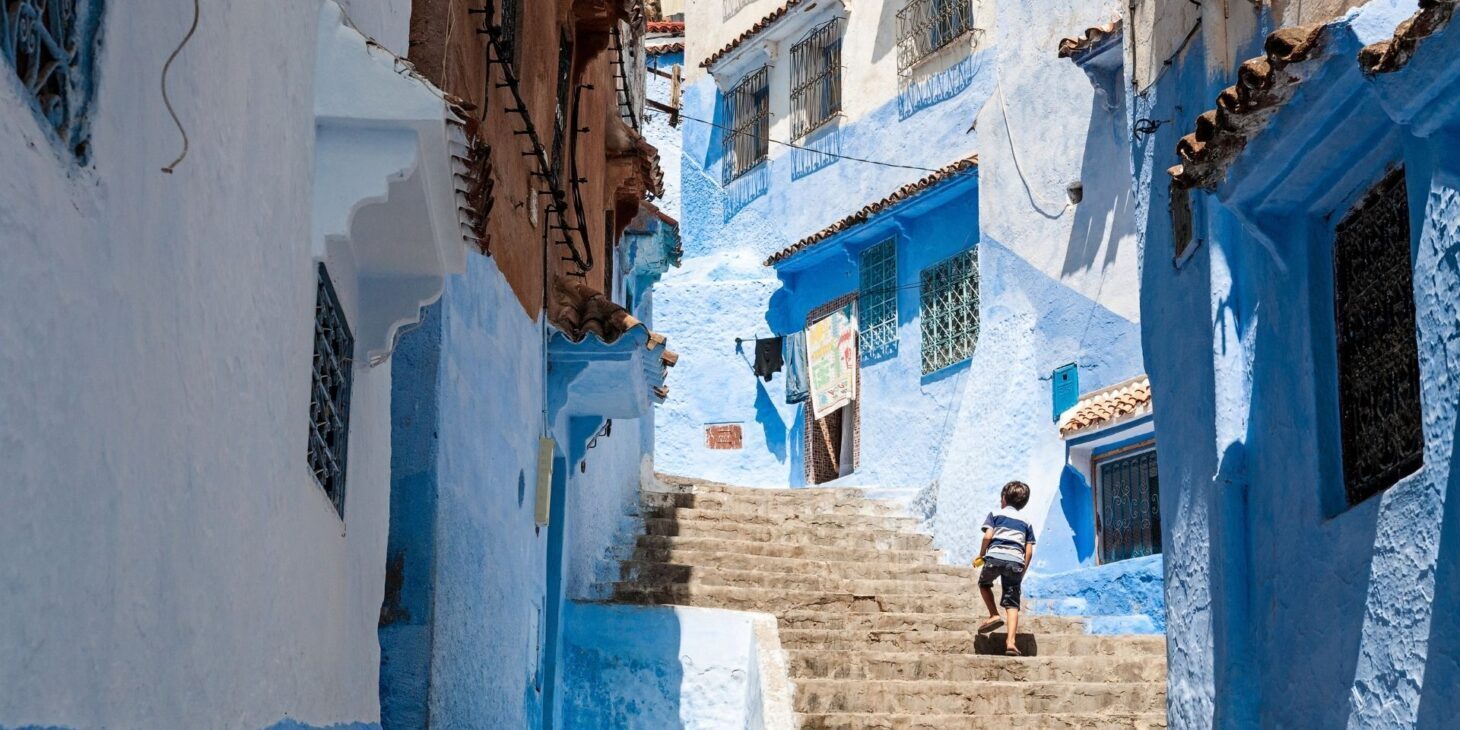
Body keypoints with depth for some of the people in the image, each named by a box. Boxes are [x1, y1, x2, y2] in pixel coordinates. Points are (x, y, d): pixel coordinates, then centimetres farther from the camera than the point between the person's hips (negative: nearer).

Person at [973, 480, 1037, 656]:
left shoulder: (995, 514, 16)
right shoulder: (1026, 523, 23)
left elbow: (988, 536, 0)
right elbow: (1029, 551, 14)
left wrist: (981, 556, 11)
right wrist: (1023, 572, 20)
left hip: (995, 556, -2)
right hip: (1016, 561, 2)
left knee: (984, 583, 29)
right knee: (1012, 603, 1)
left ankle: (994, 615, 13)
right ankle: (1010, 642, -13)